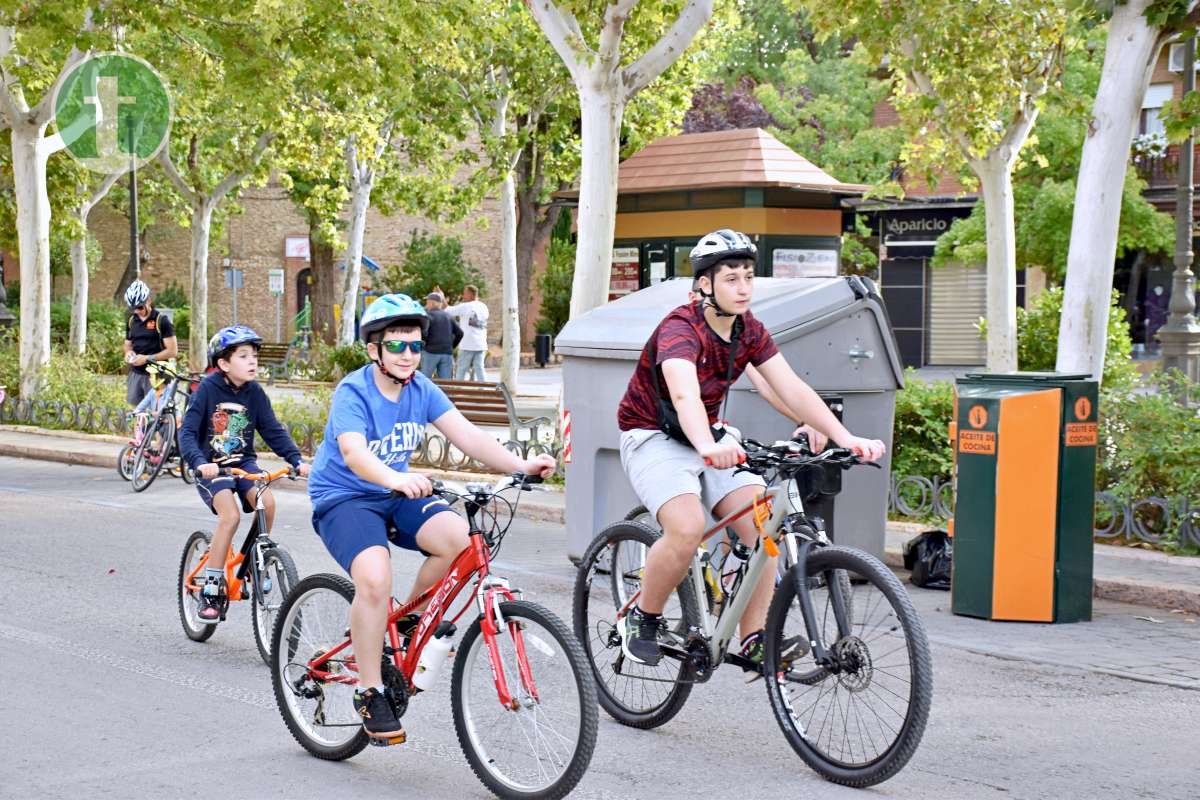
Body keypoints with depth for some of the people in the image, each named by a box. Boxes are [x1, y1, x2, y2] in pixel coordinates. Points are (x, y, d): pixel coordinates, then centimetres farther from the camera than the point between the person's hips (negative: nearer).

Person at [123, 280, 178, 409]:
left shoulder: (161, 321, -8)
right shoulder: (131, 321, 10)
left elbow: (172, 351, -11)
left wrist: (147, 358, -17)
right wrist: (128, 353, 0)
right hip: (135, 374, 6)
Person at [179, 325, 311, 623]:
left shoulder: (255, 393, -1)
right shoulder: (207, 390, -13)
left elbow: (273, 431, -1)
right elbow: (187, 432, -18)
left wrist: (296, 460, -15)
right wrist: (199, 462, -35)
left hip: (243, 462, 4)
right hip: (211, 467, -4)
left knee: (267, 502, -24)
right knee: (230, 515, -26)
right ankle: (210, 590, -15)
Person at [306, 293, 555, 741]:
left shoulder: (420, 390, -1)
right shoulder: (353, 393, -19)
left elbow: (465, 434, -12)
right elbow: (354, 453, -37)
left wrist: (520, 465, -28)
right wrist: (396, 478, -58)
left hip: (395, 496, 6)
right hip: (343, 499, -6)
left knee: (458, 537, -23)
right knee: (375, 577, -32)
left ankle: (409, 621, 3)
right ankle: (370, 692, -16)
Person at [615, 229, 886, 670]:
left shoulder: (749, 331, -3)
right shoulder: (680, 329, -26)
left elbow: (791, 388, -11)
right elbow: (684, 392, -45)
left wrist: (845, 437, -24)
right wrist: (707, 446, -64)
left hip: (707, 437, 7)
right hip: (653, 436, -7)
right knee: (687, 528, -30)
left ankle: (754, 642, -6)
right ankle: (641, 619, -6)